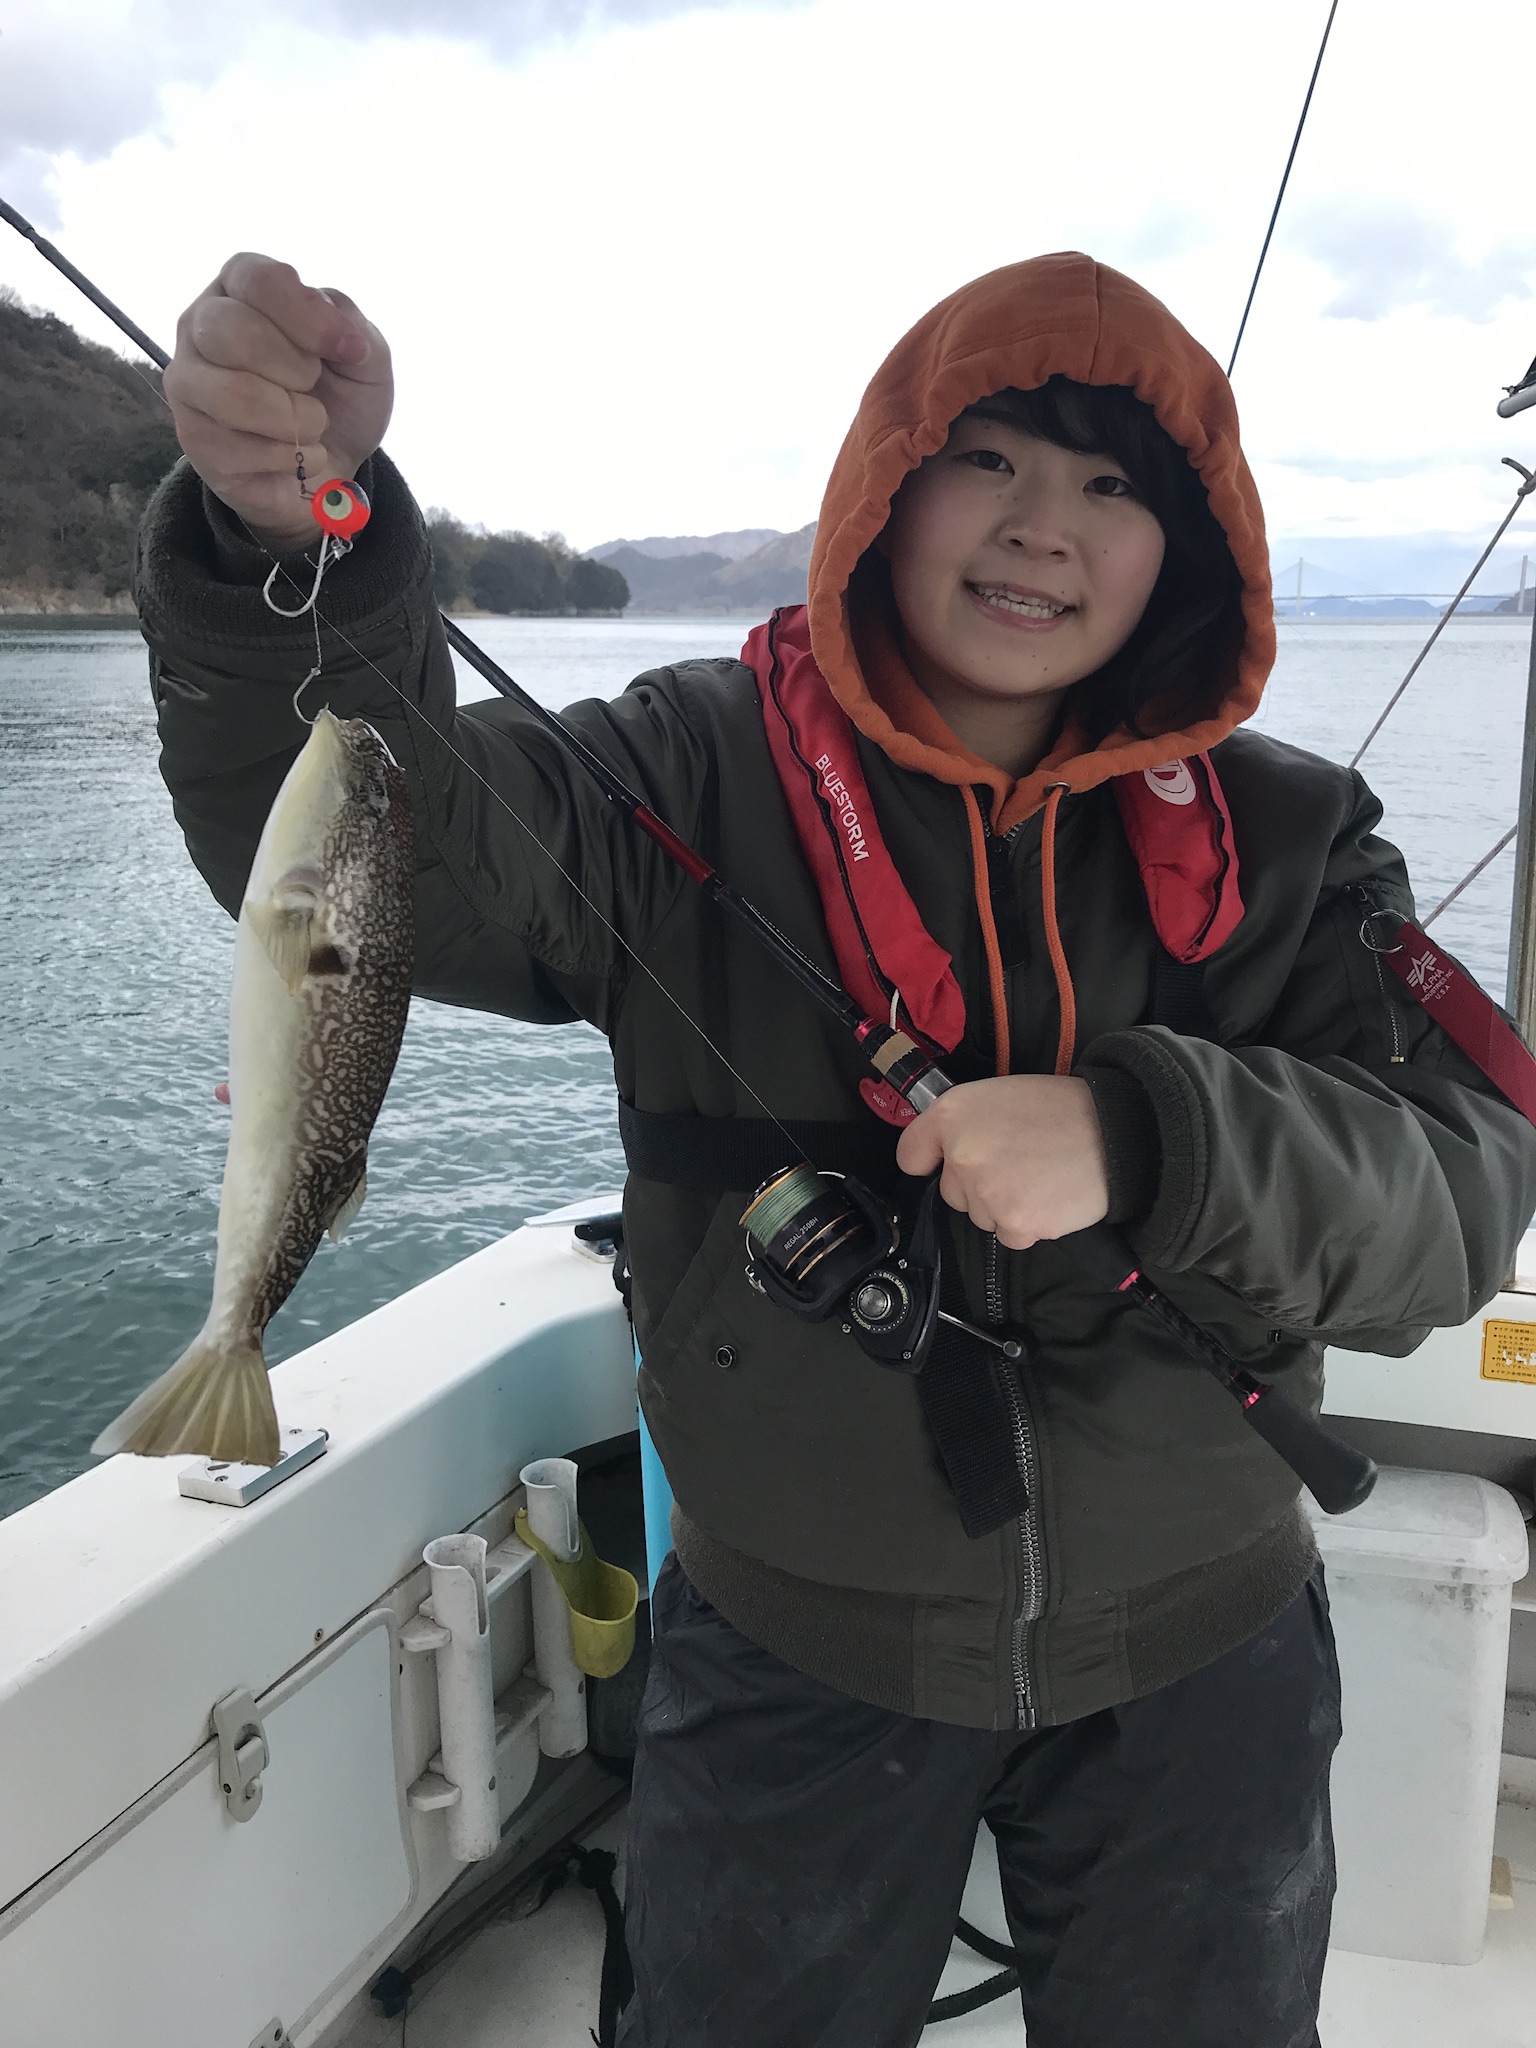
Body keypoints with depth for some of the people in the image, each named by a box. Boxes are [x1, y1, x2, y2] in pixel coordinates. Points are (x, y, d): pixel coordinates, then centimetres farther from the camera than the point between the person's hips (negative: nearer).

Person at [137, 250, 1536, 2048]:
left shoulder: (1278, 841, -7)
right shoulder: (700, 779, -11)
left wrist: (1143, 1138, -33)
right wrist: (296, 537, -43)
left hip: (1193, 1664, 2)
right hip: (792, 1654, -1)